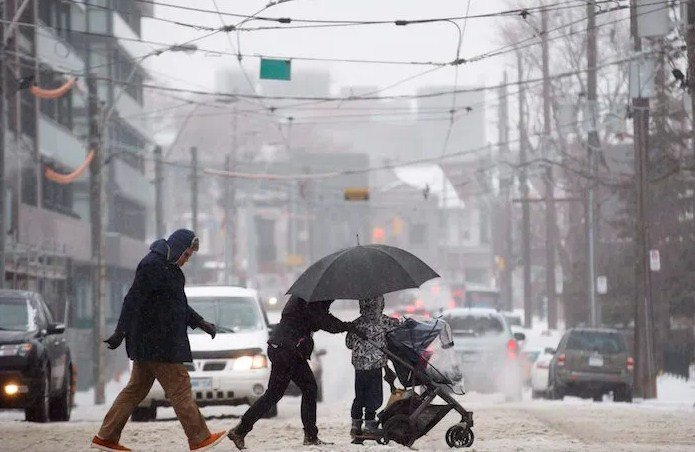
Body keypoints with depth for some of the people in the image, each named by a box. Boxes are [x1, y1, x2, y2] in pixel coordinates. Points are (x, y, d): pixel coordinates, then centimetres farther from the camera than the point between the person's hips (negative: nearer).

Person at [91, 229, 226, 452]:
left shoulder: (167, 266, 18)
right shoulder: (152, 266, -15)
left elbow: (178, 305, 28)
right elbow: (133, 300, -22)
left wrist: (200, 322, 21)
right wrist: (121, 332, -27)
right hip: (158, 343, -11)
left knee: (136, 388, 11)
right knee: (179, 387, -5)